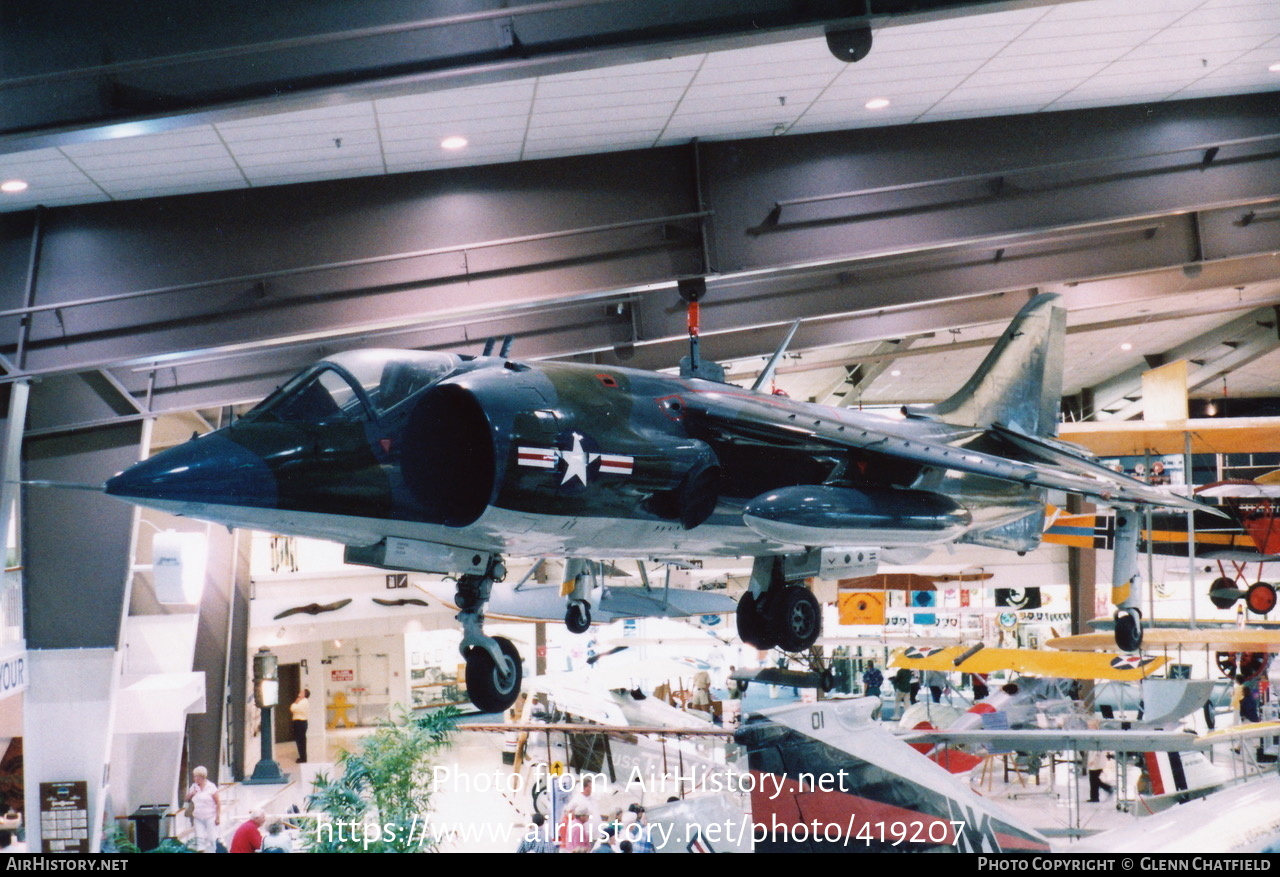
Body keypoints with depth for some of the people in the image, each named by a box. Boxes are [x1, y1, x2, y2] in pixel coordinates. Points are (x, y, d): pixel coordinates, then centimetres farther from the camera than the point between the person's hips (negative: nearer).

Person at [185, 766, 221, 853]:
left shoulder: (211, 787, -6)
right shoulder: (194, 786, 10)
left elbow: (218, 802, -6)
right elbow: (187, 799, 18)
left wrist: (218, 817, -10)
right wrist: (191, 794, -5)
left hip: (210, 817, -5)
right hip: (198, 817, 5)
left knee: (211, 838, -4)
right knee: (199, 838, -2)